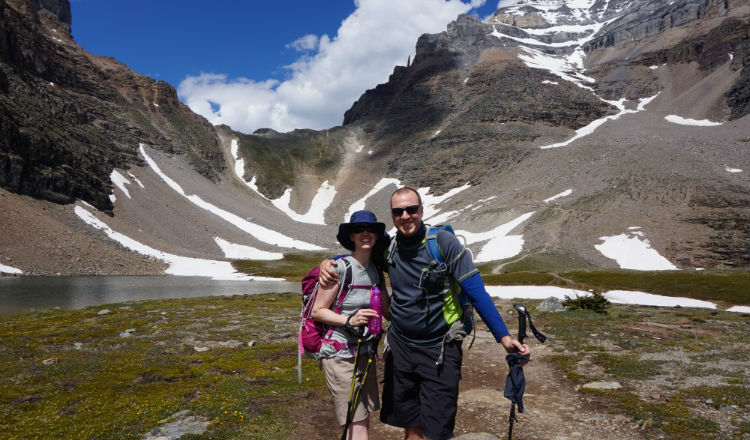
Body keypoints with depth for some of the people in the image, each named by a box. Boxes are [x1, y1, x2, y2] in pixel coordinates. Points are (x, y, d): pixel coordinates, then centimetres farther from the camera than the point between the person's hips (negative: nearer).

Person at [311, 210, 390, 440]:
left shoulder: (376, 270, 6)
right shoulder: (340, 268, -15)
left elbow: (388, 310, 14)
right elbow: (317, 311, -11)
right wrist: (349, 320, -22)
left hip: (366, 352, 7)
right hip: (340, 354, -7)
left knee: (364, 420, 14)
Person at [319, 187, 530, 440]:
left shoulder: (444, 242, -13)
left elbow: (477, 293, -13)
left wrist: (503, 336, -20)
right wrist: (327, 263, -7)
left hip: (439, 350, -4)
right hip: (400, 347, 4)